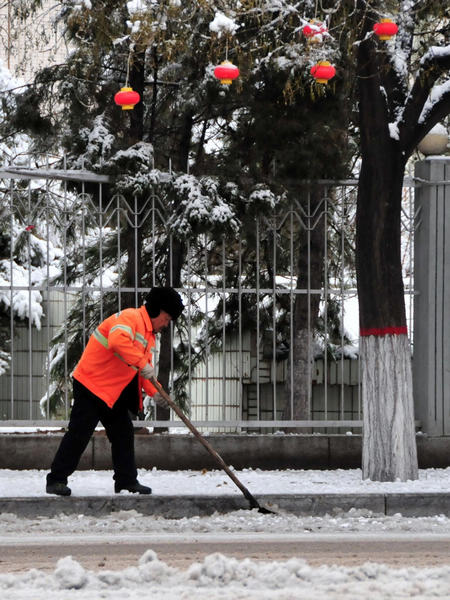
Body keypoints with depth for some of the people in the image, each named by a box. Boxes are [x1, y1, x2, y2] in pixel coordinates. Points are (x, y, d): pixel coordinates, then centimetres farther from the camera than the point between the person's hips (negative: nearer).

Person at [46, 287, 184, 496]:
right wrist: (142, 363, -35)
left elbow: (144, 369, 21)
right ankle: (56, 480, -5)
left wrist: (154, 392, 4)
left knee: (123, 434, 10)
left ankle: (126, 480, 17)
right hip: (92, 384, -10)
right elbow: (118, 340, -38)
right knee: (79, 433, -9)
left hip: (115, 393, 10)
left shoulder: (150, 334, 17)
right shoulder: (130, 318, -17)